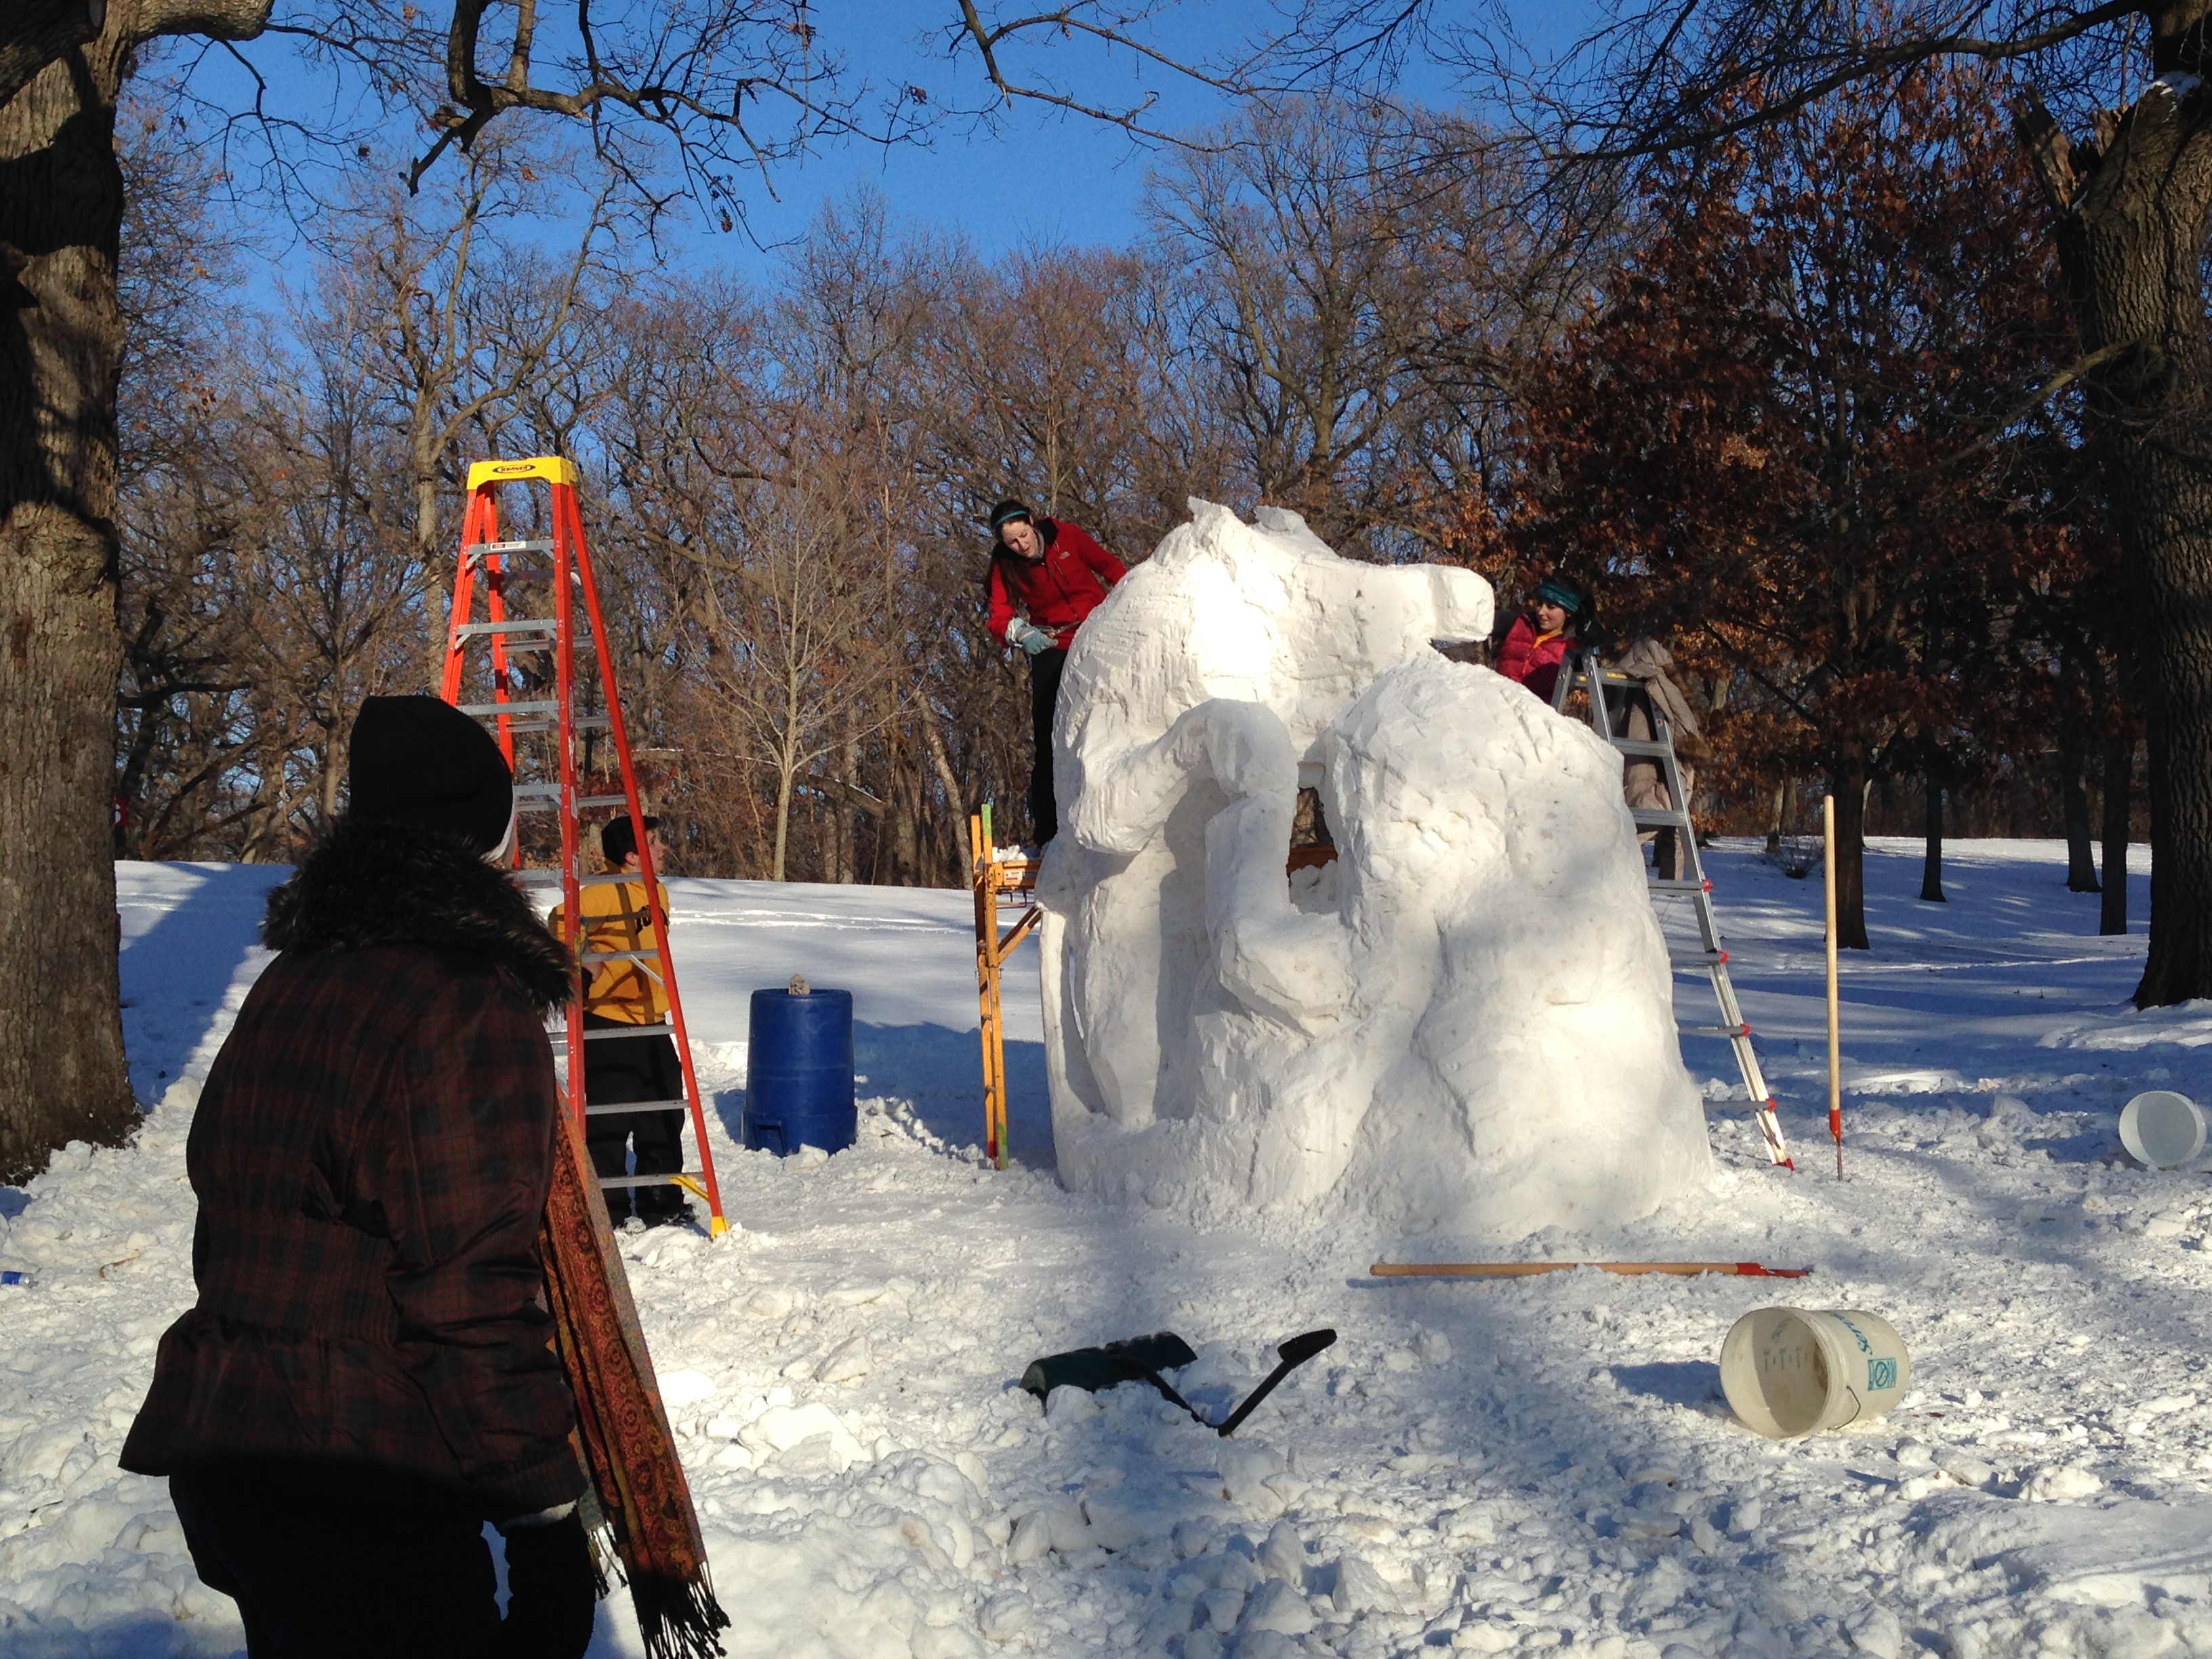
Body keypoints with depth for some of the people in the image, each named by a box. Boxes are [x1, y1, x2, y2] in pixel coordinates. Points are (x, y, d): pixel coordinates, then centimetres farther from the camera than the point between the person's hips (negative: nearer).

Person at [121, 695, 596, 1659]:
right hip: (363, 1503, -9)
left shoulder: (288, 984, 11)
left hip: (216, 1455, 9)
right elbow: (473, 1300, -20)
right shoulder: (474, 1006, -16)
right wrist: (546, 1520, -14)